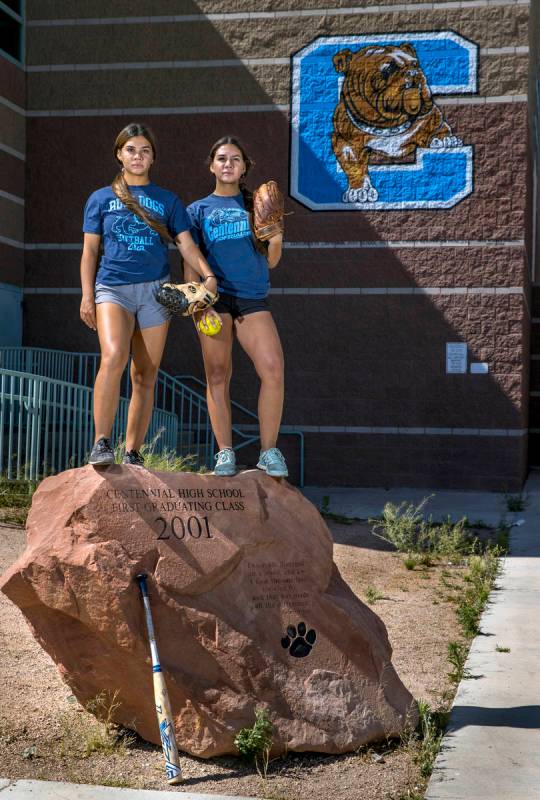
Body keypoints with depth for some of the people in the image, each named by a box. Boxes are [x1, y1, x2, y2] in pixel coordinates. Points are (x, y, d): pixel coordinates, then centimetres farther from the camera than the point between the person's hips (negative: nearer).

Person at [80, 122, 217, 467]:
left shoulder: (169, 201, 13)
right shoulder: (101, 199, 12)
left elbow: (187, 244, 5)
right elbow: (90, 250, 11)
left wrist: (208, 276, -13)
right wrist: (87, 295, 1)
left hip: (155, 289, 2)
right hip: (113, 287, -2)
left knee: (146, 376, 1)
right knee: (114, 356, -27)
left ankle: (133, 453, 7)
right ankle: (101, 443, -24)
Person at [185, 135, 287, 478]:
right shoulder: (198, 210, 14)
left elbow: (270, 261, 15)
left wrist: (276, 239, -5)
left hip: (253, 297, 1)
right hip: (215, 296, -1)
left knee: (273, 369, -14)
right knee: (218, 375, -4)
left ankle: (269, 451, -6)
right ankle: (225, 453, 3)